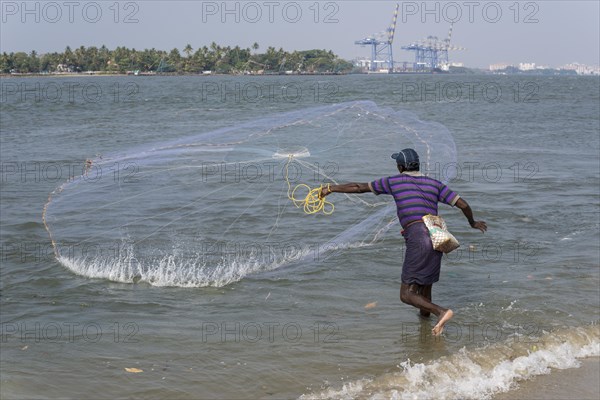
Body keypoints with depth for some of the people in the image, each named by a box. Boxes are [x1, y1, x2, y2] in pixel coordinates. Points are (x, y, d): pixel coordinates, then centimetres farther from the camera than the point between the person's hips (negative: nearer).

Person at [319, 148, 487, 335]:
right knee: (424, 293, 19)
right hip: (437, 239, 5)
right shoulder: (434, 184, 18)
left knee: (407, 295, -3)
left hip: (417, 238, -5)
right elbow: (463, 204, 14)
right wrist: (473, 222, 36)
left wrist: (331, 188, 30)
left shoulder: (394, 181, 10)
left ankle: (441, 312, -23)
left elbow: (359, 187, 16)